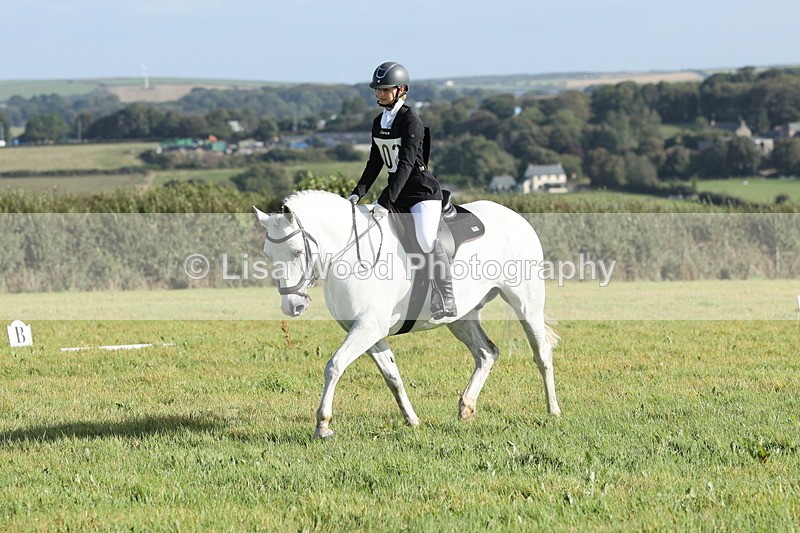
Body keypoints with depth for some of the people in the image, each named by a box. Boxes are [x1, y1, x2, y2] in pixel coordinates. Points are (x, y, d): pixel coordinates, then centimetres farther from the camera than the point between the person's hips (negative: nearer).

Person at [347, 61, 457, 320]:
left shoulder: (411, 121, -16)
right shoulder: (379, 122, 9)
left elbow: (406, 164, -24)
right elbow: (375, 162, 14)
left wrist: (386, 201, -30)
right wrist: (358, 193, 0)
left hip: (422, 190, -9)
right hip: (398, 194, 9)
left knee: (426, 240, -26)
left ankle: (446, 305, -23)